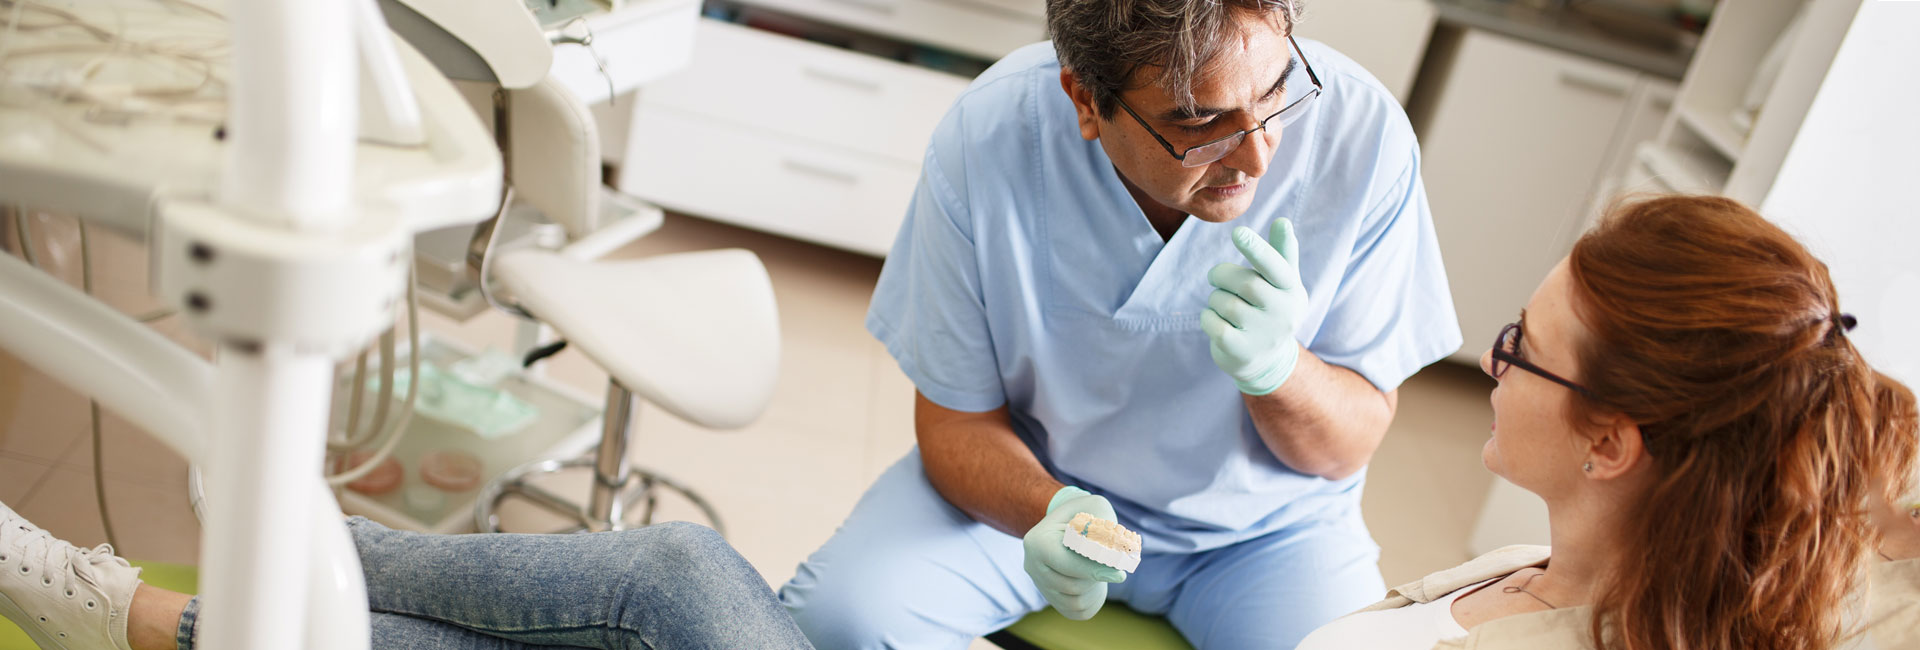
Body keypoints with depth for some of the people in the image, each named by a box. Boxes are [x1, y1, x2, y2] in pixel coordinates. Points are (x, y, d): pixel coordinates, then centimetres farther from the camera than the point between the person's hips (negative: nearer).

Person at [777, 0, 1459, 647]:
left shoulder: (1361, 135, -23)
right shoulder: (985, 141, -24)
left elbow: (1348, 447, -12)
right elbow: (956, 420, -11)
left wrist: (1274, 364, -34)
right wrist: (1051, 513, -33)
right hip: (1034, 479, -1)